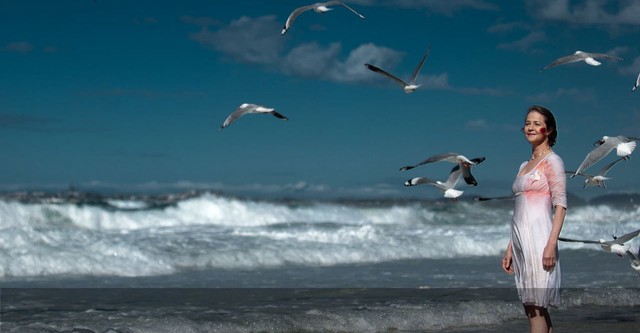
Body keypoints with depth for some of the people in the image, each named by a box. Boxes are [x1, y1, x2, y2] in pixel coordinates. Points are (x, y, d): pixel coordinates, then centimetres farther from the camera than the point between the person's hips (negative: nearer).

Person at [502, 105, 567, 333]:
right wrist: (510, 249, 18)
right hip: (521, 240, 8)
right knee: (532, 308, 7)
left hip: (538, 237, -8)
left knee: (536, 306, -10)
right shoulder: (525, 166, 20)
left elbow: (561, 205, -10)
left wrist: (551, 244, -20)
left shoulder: (552, 161, -3)